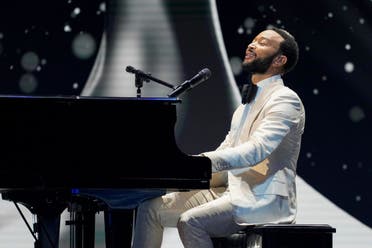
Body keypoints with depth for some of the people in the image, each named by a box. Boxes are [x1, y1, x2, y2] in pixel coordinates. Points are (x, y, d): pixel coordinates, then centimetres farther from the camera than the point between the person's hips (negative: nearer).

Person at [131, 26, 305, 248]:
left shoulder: (285, 100, -10)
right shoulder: (248, 102, 23)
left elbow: (256, 150, -25)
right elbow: (226, 151, 20)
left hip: (264, 200, -9)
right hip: (232, 190, 9)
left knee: (191, 221, -32)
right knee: (151, 207, 0)